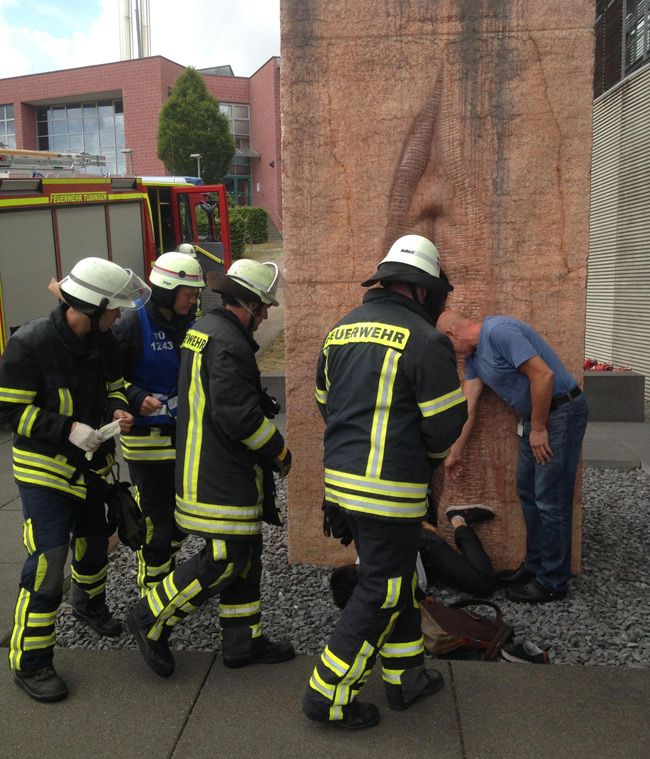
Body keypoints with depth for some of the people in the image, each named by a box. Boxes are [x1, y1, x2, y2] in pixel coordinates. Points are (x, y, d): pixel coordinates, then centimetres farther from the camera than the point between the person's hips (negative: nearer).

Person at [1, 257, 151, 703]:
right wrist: (69, 430, -27)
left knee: (95, 539, 23)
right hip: (44, 467, -7)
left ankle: (89, 603, 53)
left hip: (90, 463, 7)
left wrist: (118, 409, -10)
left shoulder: (103, 343, -1)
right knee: (48, 560, -11)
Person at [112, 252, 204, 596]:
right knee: (156, 518, -2)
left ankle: (168, 577, 39)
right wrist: (134, 398, -25)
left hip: (185, 435, 7)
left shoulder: (190, 324, 7)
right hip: (147, 438, -7)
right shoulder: (132, 326, -14)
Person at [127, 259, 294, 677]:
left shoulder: (202, 329, 15)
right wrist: (280, 453, -11)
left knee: (245, 553, 15)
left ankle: (243, 641, 24)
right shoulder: (228, 343, -19)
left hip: (206, 466, 11)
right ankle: (151, 619, 11)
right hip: (220, 476, -11)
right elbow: (239, 415, -24)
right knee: (225, 559, -4)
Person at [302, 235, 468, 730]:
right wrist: (429, 455, 12)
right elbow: (447, 423, -9)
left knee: (396, 577, 22)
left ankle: (407, 677, 35)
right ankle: (329, 696, 15)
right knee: (380, 591, 6)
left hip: (340, 479, 8)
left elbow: (326, 402, 16)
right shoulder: (424, 340, -13)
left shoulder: (341, 329, 9)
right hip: (391, 490, -8)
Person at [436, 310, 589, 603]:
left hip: (560, 412, -10)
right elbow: (468, 406, 15)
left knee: (551, 500, -3)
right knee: (528, 492, 16)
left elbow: (543, 375, -25)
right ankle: (535, 565, 30)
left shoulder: (499, 331, -20)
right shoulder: (473, 354, 11)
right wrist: (456, 453, 19)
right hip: (534, 417, 10)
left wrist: (538, 429, -17)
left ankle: (552, 582, 9)